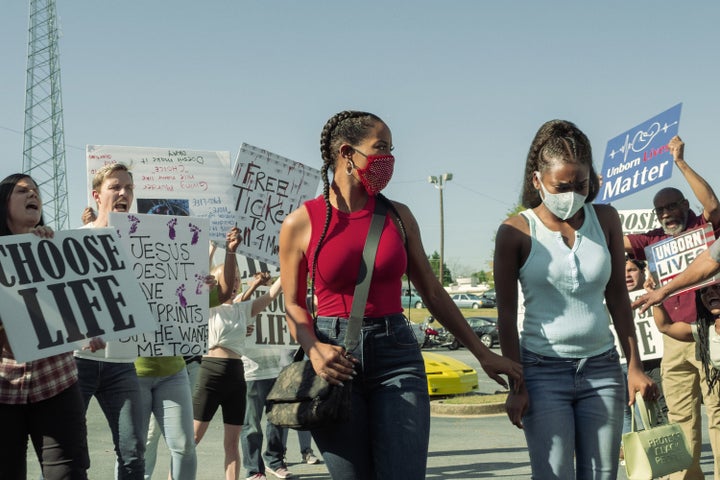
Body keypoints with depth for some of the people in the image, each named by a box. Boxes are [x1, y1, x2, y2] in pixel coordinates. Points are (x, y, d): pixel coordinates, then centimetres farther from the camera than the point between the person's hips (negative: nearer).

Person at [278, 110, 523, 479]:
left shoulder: (398, 216, 8)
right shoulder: (301, 224, 0)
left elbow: (432, 292, 13)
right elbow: (294, 304, 7)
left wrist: (481, 352, 12)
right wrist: (313, 348, -13)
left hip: (396, 355, 2)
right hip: (336, 362, -2)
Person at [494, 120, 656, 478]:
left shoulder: (605, 220, 4)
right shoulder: (517, 232, -7)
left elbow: (617, 298, 9)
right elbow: (506, 314, -4)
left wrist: (634, 366, 7)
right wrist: (515, 386, -7)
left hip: (601, 368, 4)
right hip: (543, 371, -3)